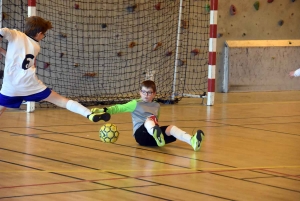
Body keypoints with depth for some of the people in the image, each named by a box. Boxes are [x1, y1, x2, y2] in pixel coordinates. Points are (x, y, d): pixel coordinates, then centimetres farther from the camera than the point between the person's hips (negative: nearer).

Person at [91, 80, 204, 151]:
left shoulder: (156, 106, 24)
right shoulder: (135, 104, 10)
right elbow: (118, 108, 3)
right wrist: (103, 111, -9)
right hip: (141, 133, -4)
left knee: (171, 128, -26)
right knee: (150, 118, -36)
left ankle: (192, 141, -53)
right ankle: (157, 135, -74)